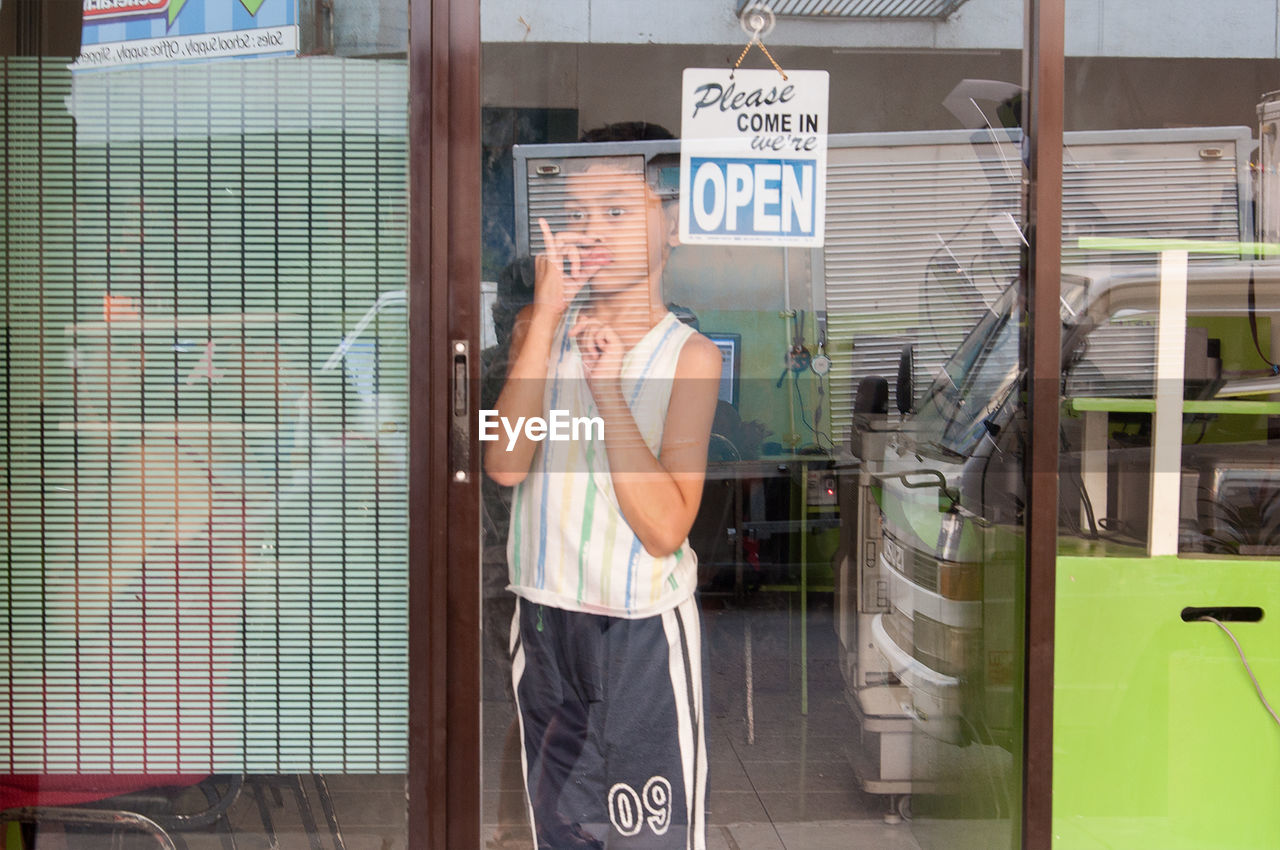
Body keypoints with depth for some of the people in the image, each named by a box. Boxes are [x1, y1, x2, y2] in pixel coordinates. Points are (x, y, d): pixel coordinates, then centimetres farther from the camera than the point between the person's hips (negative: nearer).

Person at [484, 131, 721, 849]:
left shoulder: (689, 354, -9)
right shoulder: (540, 327, 3)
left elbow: (664, 530, -18)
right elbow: (505, 463, -15)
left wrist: (608, 386, -21)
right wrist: (546, 315, -18)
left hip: (642, 632, -4)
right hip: (543, 620, 4)